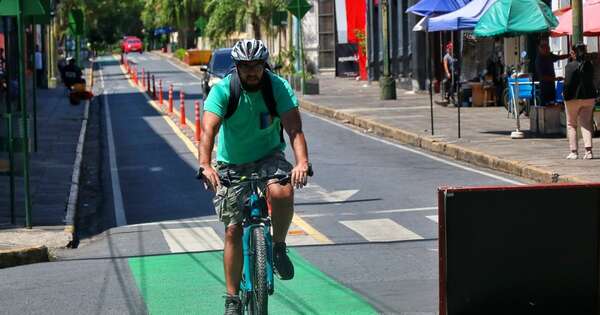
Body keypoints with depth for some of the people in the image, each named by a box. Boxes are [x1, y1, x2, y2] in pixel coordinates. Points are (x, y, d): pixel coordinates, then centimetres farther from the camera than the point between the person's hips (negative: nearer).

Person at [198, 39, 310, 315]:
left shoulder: (279, 87, -16)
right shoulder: (222, 90, -18)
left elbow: (294, 128, -26)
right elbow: (208, 130, -30)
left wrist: (302, 162, -44)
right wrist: (205, 165, -48)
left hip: (268, 156, 0)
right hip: (232, 164, 0)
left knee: (282, 192, -33)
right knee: (233, 229, -4)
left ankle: (278, 248, -6)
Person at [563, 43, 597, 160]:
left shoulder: (571, 66, -14)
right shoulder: (589, 65, 5)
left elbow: (568, 83, -18)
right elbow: (591, 80, 11)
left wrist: (565, 95, -8)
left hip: (574, 98, -5)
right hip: (589, 97, 5)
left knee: (571, 124, 9)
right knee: (586, 123, 6)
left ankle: (573, 151, 5)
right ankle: (588, 151, -9)